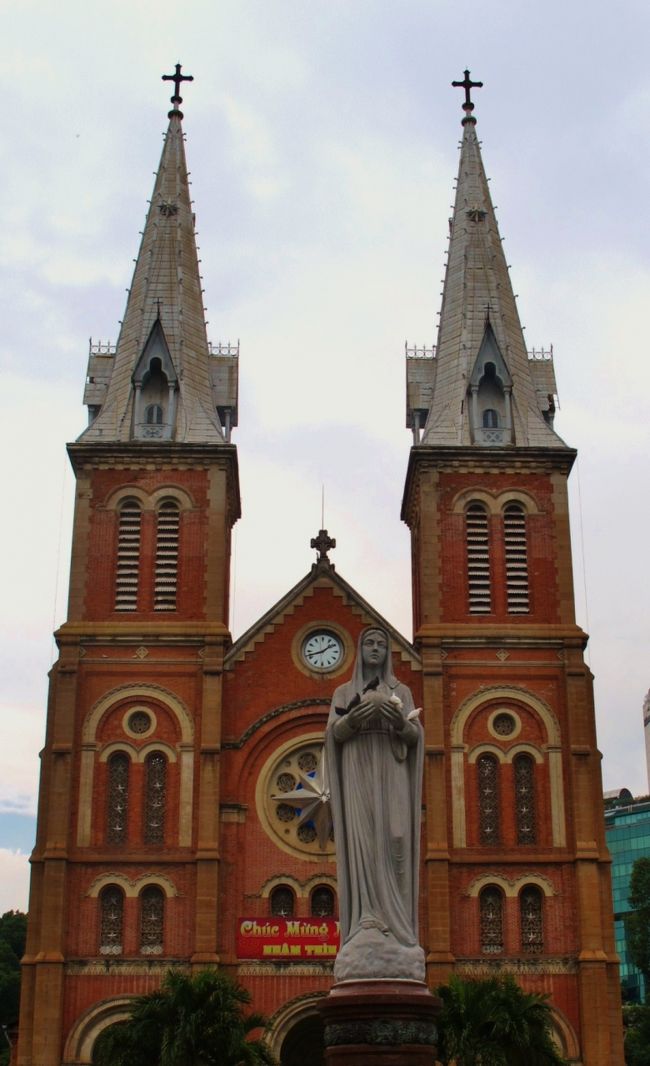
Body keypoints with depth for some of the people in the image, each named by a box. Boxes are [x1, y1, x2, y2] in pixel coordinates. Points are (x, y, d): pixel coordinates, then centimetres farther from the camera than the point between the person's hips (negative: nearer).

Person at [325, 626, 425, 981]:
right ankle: (367, 936, -19)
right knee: (362, 843, -15)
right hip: (358, 771, -1)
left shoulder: (402, 692, 17)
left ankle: (395, 938, -14)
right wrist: (357, 716, -20)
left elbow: (415, 735, 4)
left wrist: (399, 721, -19)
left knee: (394, 841, -13)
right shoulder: (344, 692, 16)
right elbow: (334, 733, 1)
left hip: (391, 773, 1)